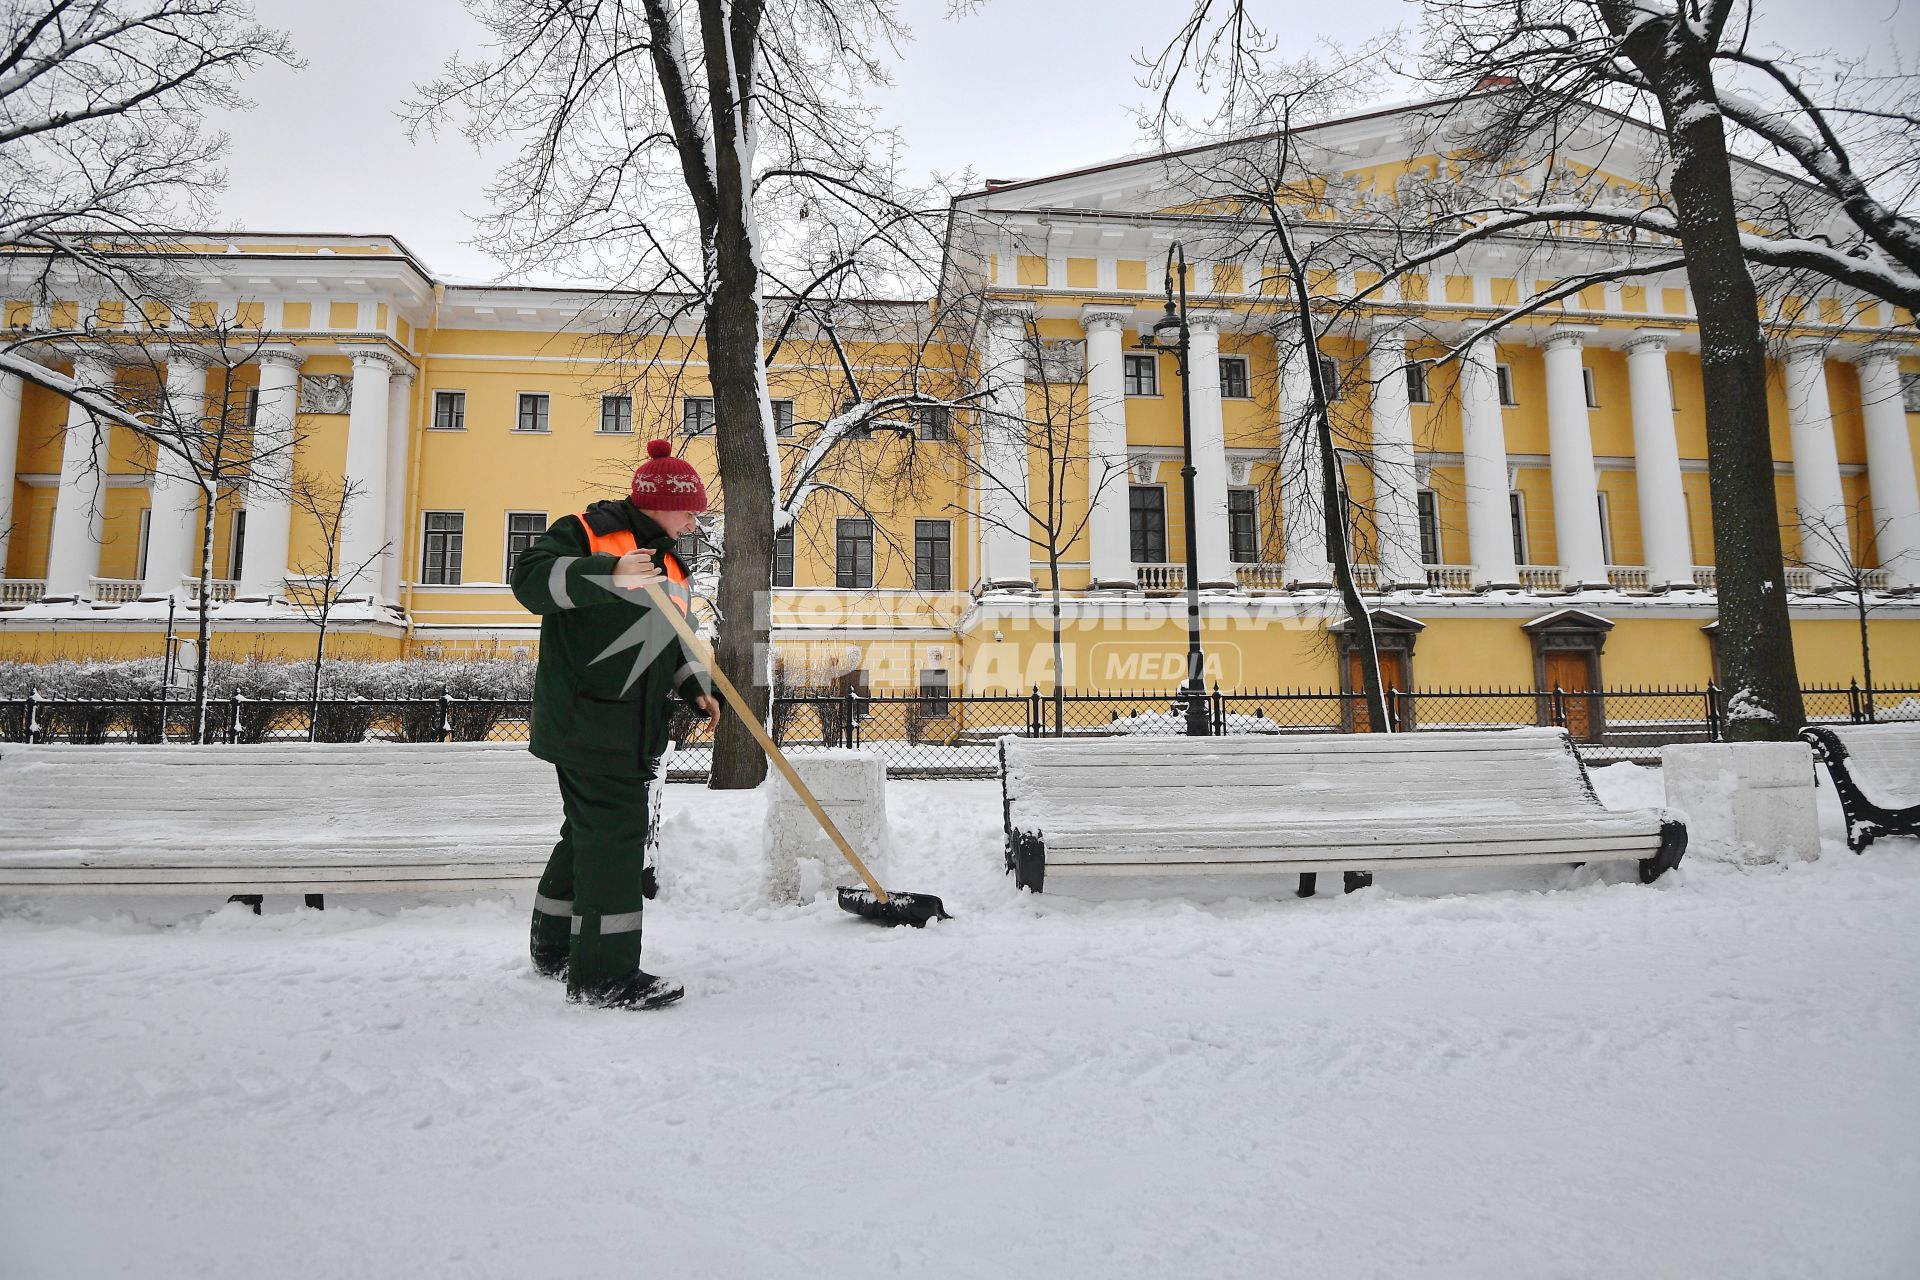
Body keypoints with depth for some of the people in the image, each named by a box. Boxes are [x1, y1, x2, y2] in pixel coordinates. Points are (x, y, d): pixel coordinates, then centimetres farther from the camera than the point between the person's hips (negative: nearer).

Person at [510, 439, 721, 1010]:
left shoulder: (669, 564, 21)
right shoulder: (585, 532, -5)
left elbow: (675, 643, 26)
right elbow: (531, 577, -20)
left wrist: (696, 689, 10)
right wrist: (610, 573, -33)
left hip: (636, 724, 9)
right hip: (585, 716, -9)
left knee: (592, 831, 16)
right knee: (613, 833, -12)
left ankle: (554, 948, 30)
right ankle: (605, 972, -6)